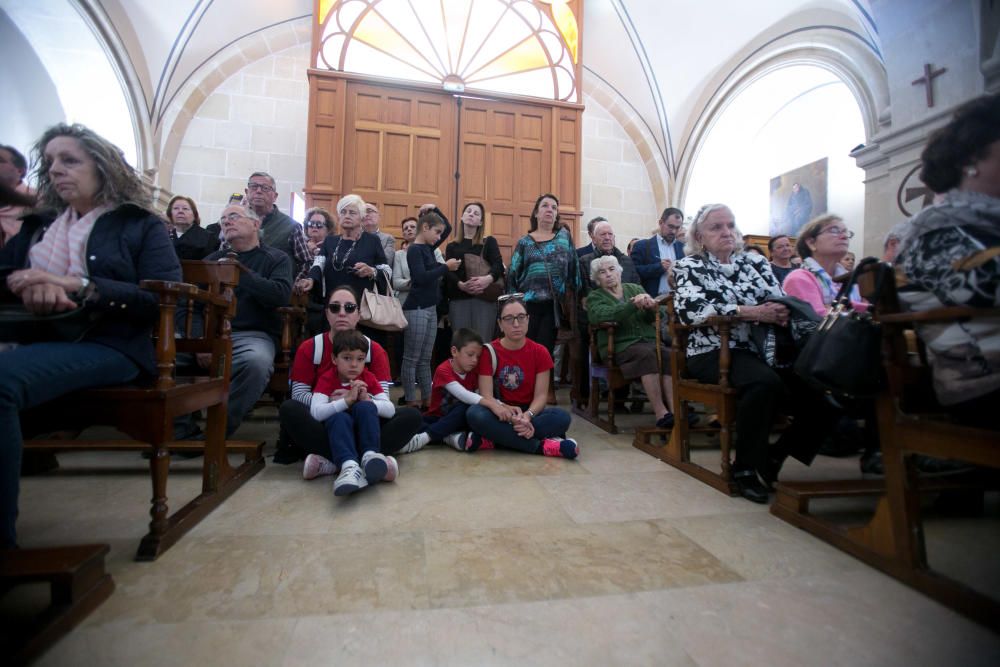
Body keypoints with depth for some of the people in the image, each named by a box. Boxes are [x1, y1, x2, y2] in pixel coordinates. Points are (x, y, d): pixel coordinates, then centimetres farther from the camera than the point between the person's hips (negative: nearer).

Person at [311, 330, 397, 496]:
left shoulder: (368, 378, -1)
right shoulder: (327, 379, -6)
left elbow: (390, 410, -9)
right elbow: (316, 413, -23)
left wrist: (367, 400, -25)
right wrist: (347, 400, -31)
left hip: (363, 431, 2)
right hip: (338, 431, -1)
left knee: (365, 407, -26)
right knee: (339, 417, -33)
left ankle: (369, 456, -39)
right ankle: (350, 466, -54)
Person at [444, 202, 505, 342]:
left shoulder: (489, 242, 14)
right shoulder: (452, 246, 17)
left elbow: (499, 265, -1)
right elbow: (448, 272, 3)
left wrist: (489, 278, -24)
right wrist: (460, 284, -18)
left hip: (485, 299, -1)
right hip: (458, 299, 1)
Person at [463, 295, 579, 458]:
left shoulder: (540, 352, -3)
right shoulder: (489, 352, -6)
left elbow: (540, 395, -8)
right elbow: (486, 395, -14)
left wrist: (527, 416, -31)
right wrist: (507, 413, -34)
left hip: (529, 413, 2)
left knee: (562, 417, -29)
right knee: (474, 414, -34)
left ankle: (492, 440, -31)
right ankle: (542, 446, -31)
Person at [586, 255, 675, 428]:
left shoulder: (636, 288, 21)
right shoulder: (594, 297, 9)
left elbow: (649, 318, 8)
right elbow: (604, 315, -14)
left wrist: (651, 308, -17)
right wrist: (633, 304, -28)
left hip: (649, 339, 4)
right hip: (620, 344, -4)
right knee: (647, 354, -34)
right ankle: (661, 413, -35)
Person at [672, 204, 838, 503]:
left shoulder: (755, 261, 18)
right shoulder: (689, 267, 4)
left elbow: (780, 301, 8)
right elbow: (691, 310, -15)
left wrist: (781, 311, -18)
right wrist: (753, 312, -18)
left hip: (762, 350, 5)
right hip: (715, 352, -5)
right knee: (765, 382, -33)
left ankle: (774, 456, 7)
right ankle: (744, 467, -12)